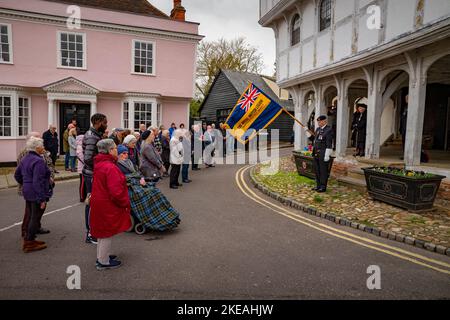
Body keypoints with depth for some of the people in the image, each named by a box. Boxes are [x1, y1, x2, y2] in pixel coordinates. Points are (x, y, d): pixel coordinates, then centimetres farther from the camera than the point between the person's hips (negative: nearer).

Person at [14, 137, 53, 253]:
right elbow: (38, 182, -24)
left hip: (27, 193, 10)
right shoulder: (38, 161, -20)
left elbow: (17, 175, 20)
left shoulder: (25, 159, 10)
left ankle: (28, 240, 30)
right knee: (35, 218, 2)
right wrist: (42, 199, -22)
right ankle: (29, 243, 10)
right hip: (36, 194, -10)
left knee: (31, 217, 19)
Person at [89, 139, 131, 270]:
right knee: (108, 233, 5)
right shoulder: (110, 167, -25)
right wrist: (125, 203, -13)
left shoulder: (99, 164, 5)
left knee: (103, 231, 22)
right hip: (108, 206, -9)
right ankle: (103, 262, 19)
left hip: (99, 203, 10)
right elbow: (116, 191, -28)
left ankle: (101, 256, 38)